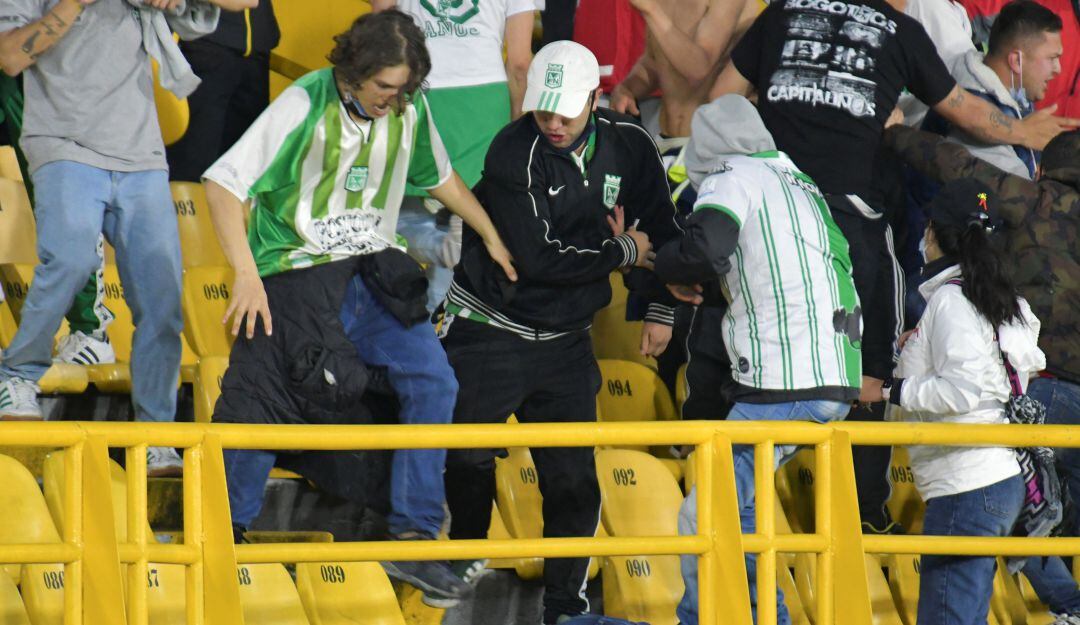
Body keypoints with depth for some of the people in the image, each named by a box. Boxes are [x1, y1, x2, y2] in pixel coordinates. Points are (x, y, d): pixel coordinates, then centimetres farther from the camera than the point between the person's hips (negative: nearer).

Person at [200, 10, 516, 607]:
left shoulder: (410, 109, 1)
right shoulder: (306, 104, -15)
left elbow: (439, 177, 23)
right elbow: (223, 183, -15)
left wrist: (491, 237, 25)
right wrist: (246, 275, -21)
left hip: (372, 273, 5)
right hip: (295, 276, -5)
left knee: (434, 382, -10)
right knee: (258, 409, -9)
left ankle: (413, 540, -4)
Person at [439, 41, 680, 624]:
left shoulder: (626, 145, -3)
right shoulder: (514, 153, -19)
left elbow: (659, 226, 13)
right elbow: (539, 258, -25)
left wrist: (660, 308, 12)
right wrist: (622, 253, -14)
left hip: (565, 342, 4)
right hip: (490, 331, -4)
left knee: (574, 481, 0)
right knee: (467, 463, 0)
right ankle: (461, 566, 24)